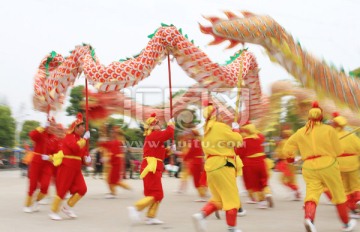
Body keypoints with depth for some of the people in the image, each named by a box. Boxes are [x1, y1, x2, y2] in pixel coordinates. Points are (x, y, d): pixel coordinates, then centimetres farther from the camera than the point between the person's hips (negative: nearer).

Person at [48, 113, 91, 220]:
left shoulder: (80, 139, 14)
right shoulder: (69, 136, -10)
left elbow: (84, 152, 18)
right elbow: (76, 147, -28)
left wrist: (87, 158, -4)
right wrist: (85, 138, -20)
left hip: (76, 168, 8)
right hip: (66, 167, -8)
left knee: (82, 189, 0)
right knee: (62, 190, -4)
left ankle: (67, 207, 15)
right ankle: (53, 212, 9)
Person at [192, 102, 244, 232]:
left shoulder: (207, 130, 15)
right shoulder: (221, 127, -11)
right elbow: (238, 141, -9)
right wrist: (236, 129, 9)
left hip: (211, 166, 8)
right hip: (223, 166, -8)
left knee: (218, 199, 16)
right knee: (232, 198, 4)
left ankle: (201, 215, -6)